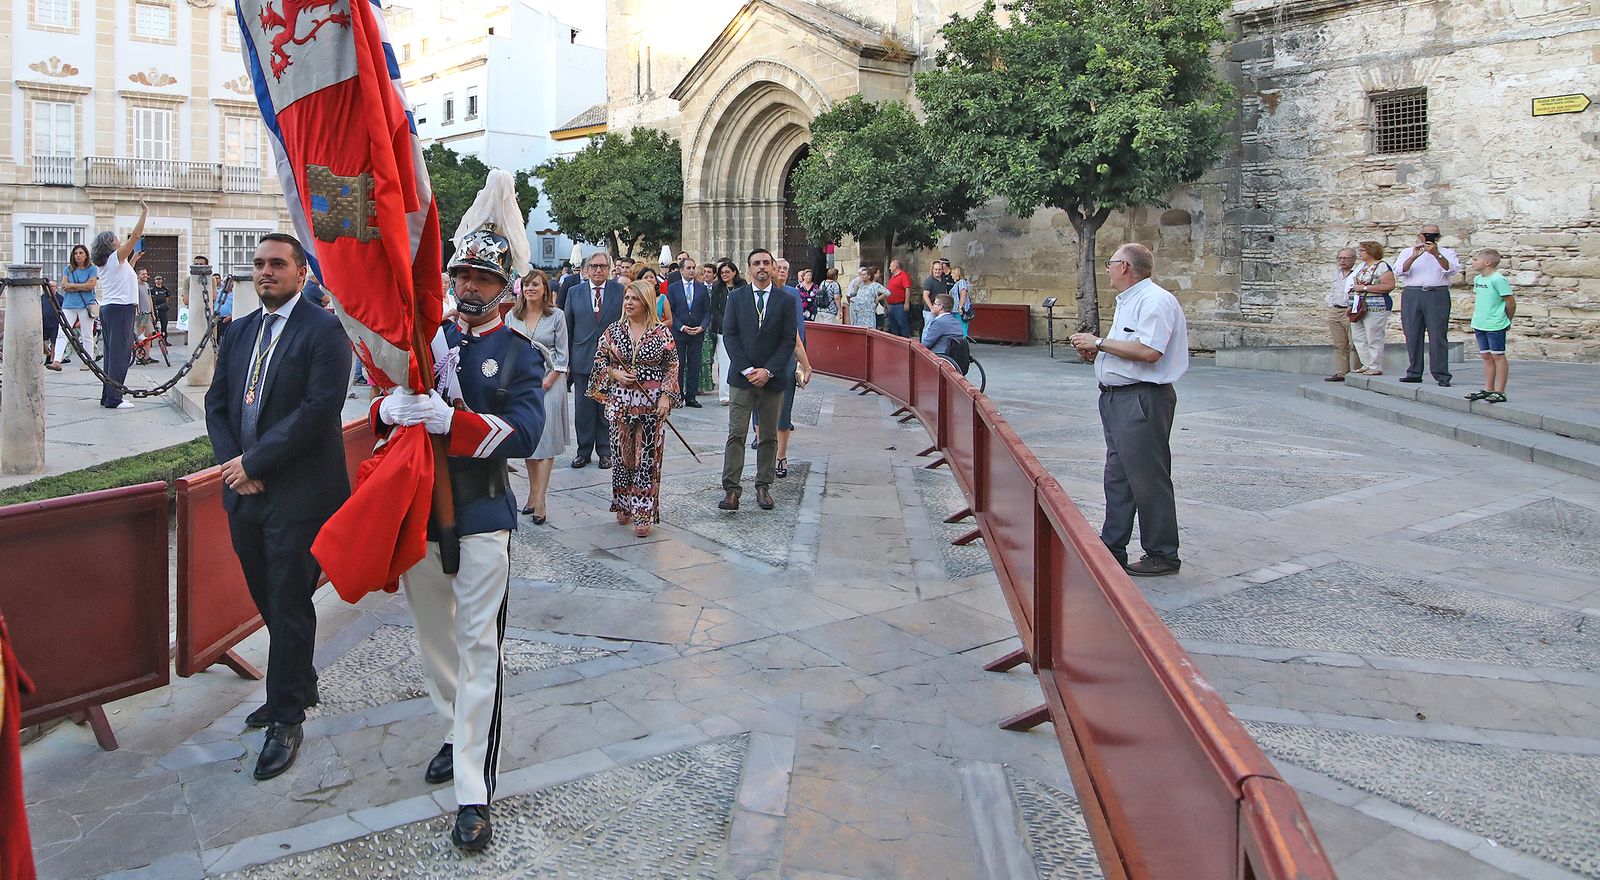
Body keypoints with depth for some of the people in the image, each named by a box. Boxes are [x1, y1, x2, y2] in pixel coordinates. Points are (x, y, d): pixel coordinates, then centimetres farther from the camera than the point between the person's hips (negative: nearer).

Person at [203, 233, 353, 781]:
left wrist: (253, 461, -15)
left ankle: (286, 720, 11)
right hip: (244, 489, 7)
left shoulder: (324, 332, -9)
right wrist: (233, 465, -4)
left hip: (298, 494, -7)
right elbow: (216, 402, 12)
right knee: (268, 600, 16)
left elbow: (317, 409, -18)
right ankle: (300, 686, 35)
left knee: (289, 605, 0)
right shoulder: (239, 333, 14)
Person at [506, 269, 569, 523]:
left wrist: (549, 379, -10)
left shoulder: (556, 316, 0)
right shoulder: (512, 316, 7)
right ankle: (533, 491, 15)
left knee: (546, 436, -7)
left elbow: (562, 353, 0)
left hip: (549, 381, -3)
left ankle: (540, 499, -9)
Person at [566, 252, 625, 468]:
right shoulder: (574, 292, 6)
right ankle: (584, 450, 16)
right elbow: (568, 327, 9)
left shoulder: (620, 291, 1)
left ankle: (605, 451, 16)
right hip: (582, 359, 2)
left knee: (607, 408, 6)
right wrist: (567, 358, 5)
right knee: (583, 408, 6)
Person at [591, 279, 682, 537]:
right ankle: (624, 506, 26)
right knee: (621, 455, 9)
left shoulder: (662, 333, -1)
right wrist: (615, 374, -9)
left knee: (648, 458, -2)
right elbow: (599, 360, 11)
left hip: (652, 403, -2)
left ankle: (644, 514, 4)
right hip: (620, 402, 2)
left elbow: (672, 366, 1)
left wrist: (666, 396, -9)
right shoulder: (613, 331, 5)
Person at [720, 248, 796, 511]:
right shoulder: (736, 297, 5)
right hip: (742, 377, -1)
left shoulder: (786, 300, 3)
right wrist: (747, 370, -10)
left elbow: (789, 340, -1)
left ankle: (764, 486, 16)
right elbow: (729, 335, 0)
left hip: (772, 378, 1)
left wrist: (768, 371, -11)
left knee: (769, 436, 8)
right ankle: (732, 489, -6)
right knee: (736, 434, -6)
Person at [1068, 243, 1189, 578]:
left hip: (1142, 400, -11)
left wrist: (1099, 342, -17)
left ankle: (1163, 555, 6)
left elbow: (1148, 351, -26)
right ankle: (1112, 549, 22)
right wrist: (1095, 351, 6)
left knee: (1148, 480, -4)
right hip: (1117, 399, 11)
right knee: (1117, 476, 14)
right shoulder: (1128, 301, 19)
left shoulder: (1156, 301, -14)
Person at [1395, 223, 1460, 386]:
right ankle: (1414, 373, 9)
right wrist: (1414, 256, -13)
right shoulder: (1407, 252, 18)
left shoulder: (1447, 253, 14)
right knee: (1412, 336, 2)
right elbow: (1399, 271, 1)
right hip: (1412, 295, 2)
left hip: (1437, 295, -2)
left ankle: (1442, 376, -8)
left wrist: (1436, 254, -17)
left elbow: (1451, 269, -6)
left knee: (1438, 336, -8)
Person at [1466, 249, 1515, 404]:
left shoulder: (1498, 279, -15)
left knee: (1498, 356, -1)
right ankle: (1488, 389, 21)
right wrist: (1476, 320, 13)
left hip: (1495, 326, -8)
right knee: (1486, 357, 13)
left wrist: (1507, 321, 0)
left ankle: (1500, 392, 4)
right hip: (1480, 325, 8)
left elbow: (1511, 302, -12)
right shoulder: (1477, 279, 10)